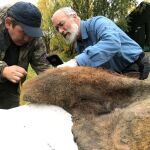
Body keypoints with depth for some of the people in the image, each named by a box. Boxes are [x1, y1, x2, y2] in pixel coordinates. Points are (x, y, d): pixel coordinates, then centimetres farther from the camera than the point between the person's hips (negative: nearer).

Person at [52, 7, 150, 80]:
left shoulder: (97, 23, -20)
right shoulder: (77, 45, 6)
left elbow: (112, 42, -42)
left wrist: (77, 61, -48)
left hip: (135, 68, -8)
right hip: (116, 73, 8)